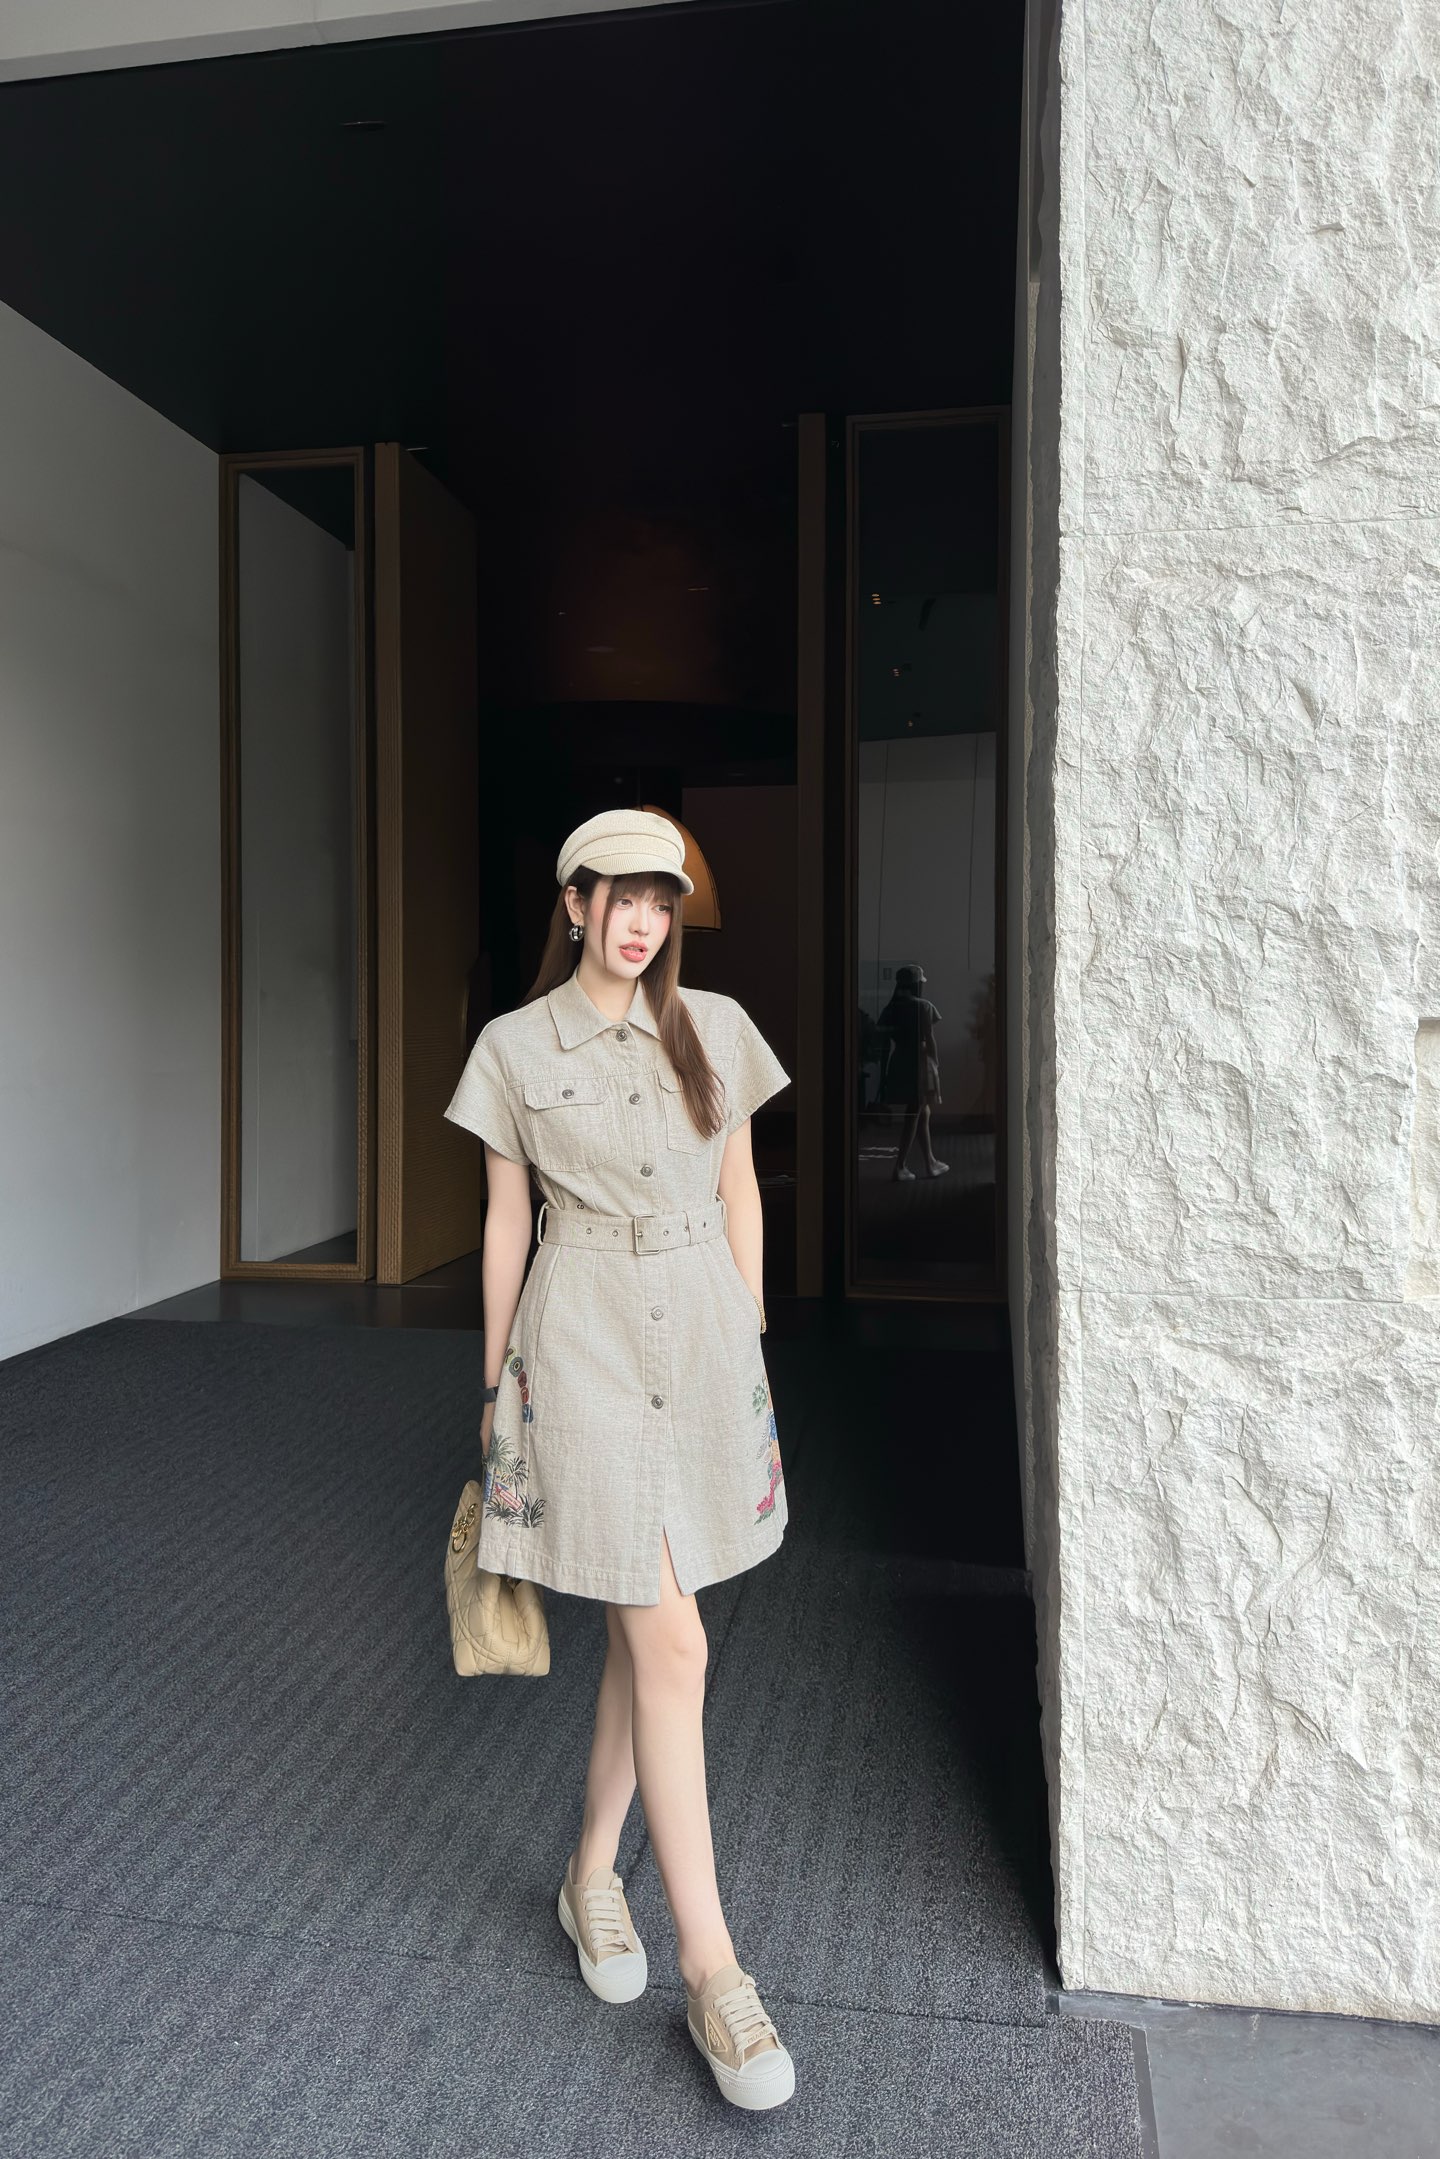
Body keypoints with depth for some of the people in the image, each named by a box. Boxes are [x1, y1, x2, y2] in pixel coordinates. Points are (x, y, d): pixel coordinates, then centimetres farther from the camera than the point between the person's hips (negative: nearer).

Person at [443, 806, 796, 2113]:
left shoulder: (715, 1027, 6)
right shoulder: (514, 1047, -1)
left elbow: (740, 1194, 11)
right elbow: (506, 1223, 4)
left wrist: (749, 1340, 10)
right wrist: (495, 1384, 8)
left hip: (702, 1331, 4)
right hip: (582, 1335, -3)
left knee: (645, 1629, 13)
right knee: (671, 1644, -5)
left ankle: (593, 1876, 36)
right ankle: (713, 1973, 10)